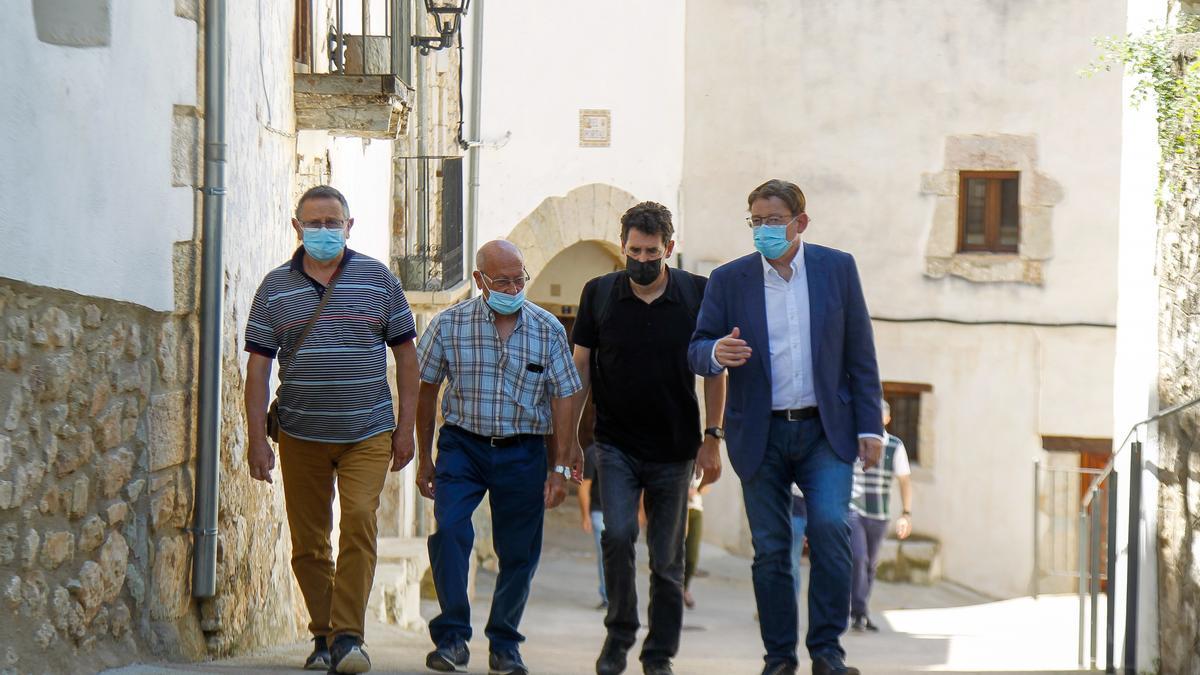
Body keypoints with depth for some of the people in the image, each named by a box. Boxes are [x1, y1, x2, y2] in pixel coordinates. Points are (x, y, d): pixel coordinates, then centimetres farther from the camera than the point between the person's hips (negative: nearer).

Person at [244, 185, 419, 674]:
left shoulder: (378, 280, 3)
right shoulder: (276, 287, 4)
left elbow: (406, 354, 7)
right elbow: (258, 366, 3)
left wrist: (405, 428, 2)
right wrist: (257, 440, -3)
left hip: (367, 434, -2)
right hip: (301, 436, 2)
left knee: (359, 522, -17)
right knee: (308, 542, 5)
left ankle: (348, 636, -17)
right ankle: (323, 635, 18)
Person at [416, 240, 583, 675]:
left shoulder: (548, 330, 0)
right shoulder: (449, 325, -2)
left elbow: (561, 398, 3)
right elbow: (426, 391, 6)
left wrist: (561, 467, 0)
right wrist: (424, 459, 8)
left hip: (522, 452, 1)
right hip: (462, 445, -1)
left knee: (518, 550, 3)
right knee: (449, 530, -19)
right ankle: (452, 637, -12)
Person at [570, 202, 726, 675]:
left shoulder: (698, 294, -2)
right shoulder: (599, 294, 0)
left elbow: (714, 369, 5)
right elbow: (581, 368, 7)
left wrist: (712, 438, 0)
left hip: (674, 449, 0)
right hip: (616, 444, 0)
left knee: (667, 559, 4)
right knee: (618, 535, -17)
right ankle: (619, 633, 1)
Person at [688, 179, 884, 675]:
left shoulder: (838, 269, 4)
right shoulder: (728, 280, 3)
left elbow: (860, 354, 6)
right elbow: (696, 352, 2)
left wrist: (868, 427, 0)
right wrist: (717, 353, -23)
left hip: (825, 430, -1)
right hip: (761, 436, 1)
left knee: (830, 525, -18)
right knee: (770, 549, 2)